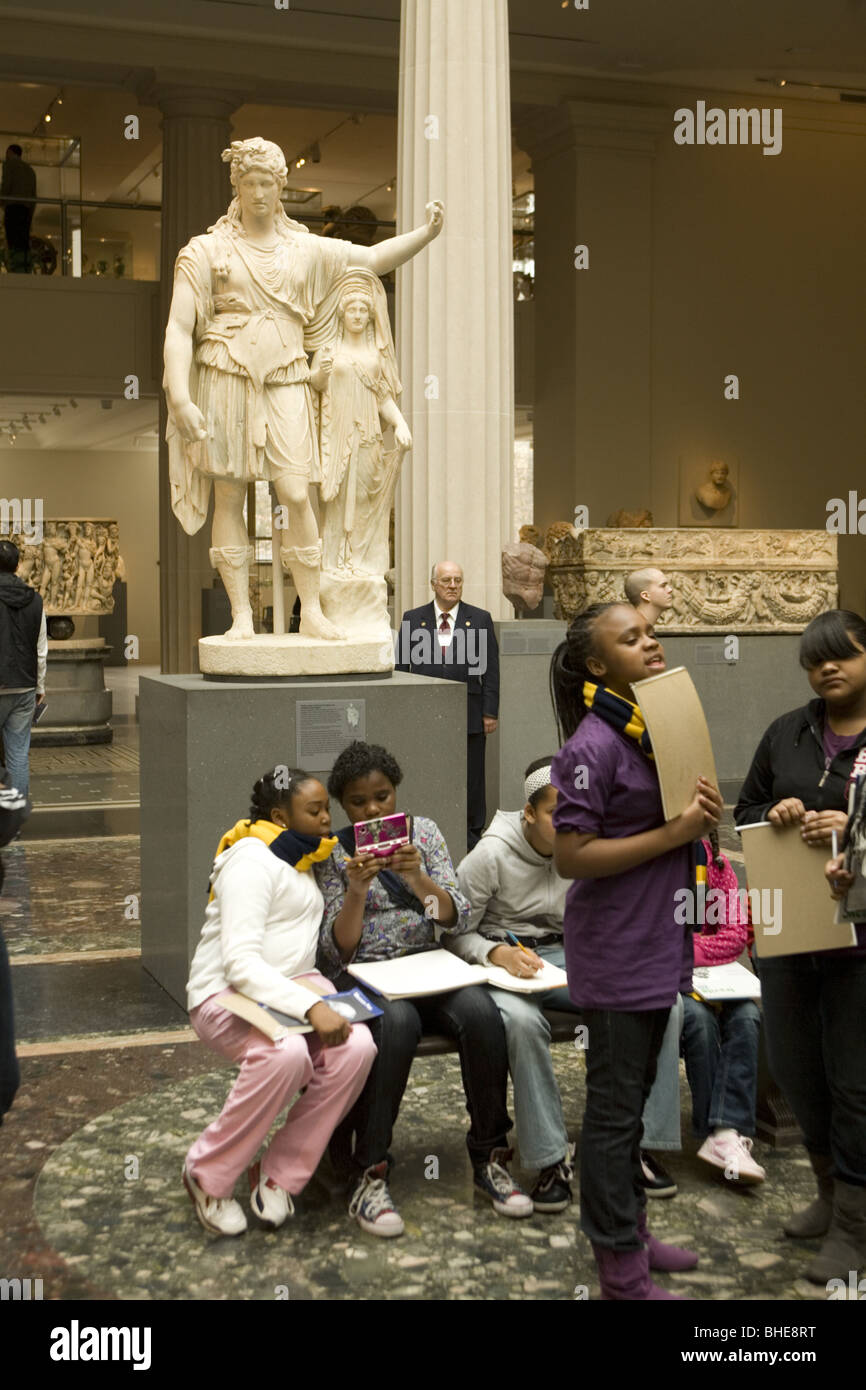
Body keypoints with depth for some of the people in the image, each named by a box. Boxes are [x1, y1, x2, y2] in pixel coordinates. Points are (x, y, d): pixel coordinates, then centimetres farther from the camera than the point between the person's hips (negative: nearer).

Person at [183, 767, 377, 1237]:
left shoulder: (301, 859, 18)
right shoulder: (251, 861, -11)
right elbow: (241, 962, -24)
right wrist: (311, 1007, -33)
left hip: (295, 983, 8)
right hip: (228, 992, -8)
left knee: (357, 1046, -24)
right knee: (286, 1054, -39)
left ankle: (278, 1176, -9)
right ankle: (207, 1176, -15)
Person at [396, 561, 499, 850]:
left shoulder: (480, 619, 5)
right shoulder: (412, 619, 6)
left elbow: (490, 669, 4)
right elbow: (402, 667, 7)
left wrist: (490, 712, -1)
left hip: (469, 715, 0)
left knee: (471, 780, 5)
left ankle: (472, 836, 17)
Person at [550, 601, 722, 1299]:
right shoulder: (594, 744, -19)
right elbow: (571, 856, -21)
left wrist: (703, 813, -4)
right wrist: (673, 833, -23)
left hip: (658, 944, 8)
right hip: (616, 951, -8)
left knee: (634, 1094, 20)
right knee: (615, 1105, 4)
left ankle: (632, 1228, 36)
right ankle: (621, 1267, 17)